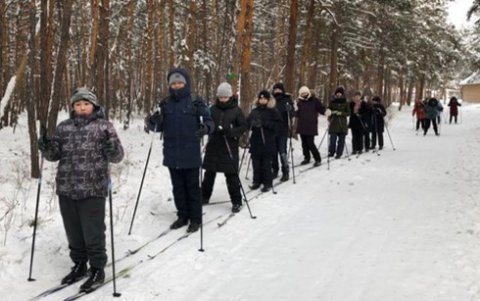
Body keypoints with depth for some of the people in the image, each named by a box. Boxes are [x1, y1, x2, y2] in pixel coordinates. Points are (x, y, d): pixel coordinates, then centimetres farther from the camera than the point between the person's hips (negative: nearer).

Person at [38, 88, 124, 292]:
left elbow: (117, 157, -5)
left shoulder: (103, 127, -1)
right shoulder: (63, 127, 11)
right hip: (66, 189, 5)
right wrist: (46, 148, -7)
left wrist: (112, 148, -27)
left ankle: (97, 269, 14)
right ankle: (79, 264, 31)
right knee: (73, 231, 15)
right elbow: (55, 155, 15)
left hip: (93, 190, -5)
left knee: (93, 232, 0)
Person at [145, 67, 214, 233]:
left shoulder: (196, 102, -5)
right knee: (178, 187, 13)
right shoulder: (165, 103, 7)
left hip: (190, 154, -4)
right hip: (172, 154, 4)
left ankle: (195, 219, 15)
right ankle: (182, 216, 26)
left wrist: (206, 128, -28)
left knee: (192, 187, 4)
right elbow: (160, 126, 10)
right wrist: (152, 123, -12)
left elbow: (209, 121, -6)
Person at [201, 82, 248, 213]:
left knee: (231, 175, -2)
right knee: (209, 173, 13)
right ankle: (204, 197, 29)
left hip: (229, 148, -3)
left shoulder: (236, 110, -3)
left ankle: (236, 201, 8)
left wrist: (231, 131, -19)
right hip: (213, 146, 3)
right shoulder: (213, 109, 5)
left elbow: (244, 127, -4)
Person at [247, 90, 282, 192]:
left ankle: (267, 183, 7)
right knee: (256, 163, 8)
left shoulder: (273, 111, -1)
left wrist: (265, 123, -19)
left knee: (266, 164, -2)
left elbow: (278, 124, -9)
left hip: (267, 142, -4)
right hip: (255, 141, 4)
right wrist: (252, 124, -10)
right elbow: (247, 122, 12)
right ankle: (257, 181, 20)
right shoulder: (254, 111, 11)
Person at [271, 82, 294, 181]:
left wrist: (289, 109, -27)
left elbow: (292, 115, -7)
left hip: (283, 130, -4)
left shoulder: (287, 100, 0)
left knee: (282, 151, -8)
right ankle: (275, 170, 19)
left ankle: (285, 172, 0)